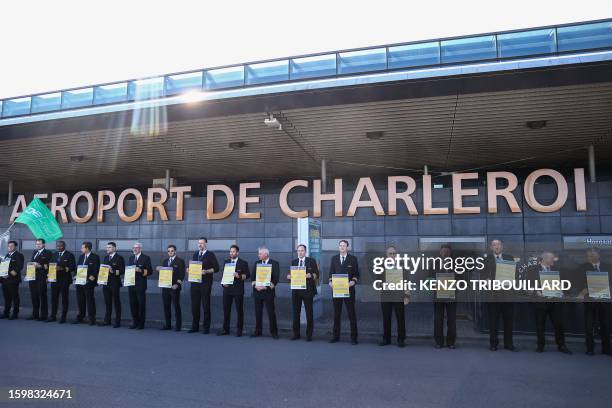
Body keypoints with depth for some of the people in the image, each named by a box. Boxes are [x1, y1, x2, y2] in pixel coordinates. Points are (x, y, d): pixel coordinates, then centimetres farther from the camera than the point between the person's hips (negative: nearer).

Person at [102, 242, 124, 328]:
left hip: (114, 283, -6)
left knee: (116, 302, -1)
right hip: (106, 282, 6)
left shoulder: (119, 258, -5)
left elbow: (122, 270, -10)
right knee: (107, 302, 12)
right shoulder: (106, 258, 16)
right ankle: (107, 320, 22)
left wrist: (113, 271, -20)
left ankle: (117, 321, 5)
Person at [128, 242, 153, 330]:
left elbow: (150, 271, -6)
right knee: (133, 304, 8)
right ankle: (135, 322, 19)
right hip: (131, 285, 5)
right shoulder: (130, 258, 17)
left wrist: (141, 270, -19)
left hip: (140, 285, -5)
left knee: (141, 304, -1)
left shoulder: (146, 258, -1)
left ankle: (141, 324, 7)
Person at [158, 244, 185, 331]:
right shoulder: (165, 261, 16)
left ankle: (178, 326, 4)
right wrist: (159, 270, -4)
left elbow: (182, 275, -7)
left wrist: (177, 284, -17)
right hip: (165, 287, 6)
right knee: (166, 306, 8)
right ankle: (168, 325, 17)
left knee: (176, 306, -2)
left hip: (174, 287, -6)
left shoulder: (180, 261, -2)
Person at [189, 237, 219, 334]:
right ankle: (195, 327, 17)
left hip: (205, 283, -5)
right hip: (195, 282, 5)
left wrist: (206, 271, -18)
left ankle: (206, 327, 9)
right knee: (194, 305, 7)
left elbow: (216, 268, -6)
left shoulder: (211, 255, -1)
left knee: (206, 305, 0)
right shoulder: (195, 254, 16)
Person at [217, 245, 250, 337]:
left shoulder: (243, 263, 0)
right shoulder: (226, 262, 13)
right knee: (226, 310, 6)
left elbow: (247, 275, -4)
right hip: (227, 289, 4)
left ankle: (239, 330, 12)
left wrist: (239, 276, -19)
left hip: (238, 290, -3)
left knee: (239, 310, 3)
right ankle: (225, 329, 16)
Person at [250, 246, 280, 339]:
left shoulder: (274, 263, -3)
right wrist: (255, 285, -9)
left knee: (271, 312, -2)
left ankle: (274, 332, 6)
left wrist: (266, 287, -16)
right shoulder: (257, 263, 12)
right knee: (258, 312, 9)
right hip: (257, 291, 5)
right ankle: (258, 331, 19)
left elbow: (276, 278, -9)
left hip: (268, 291, -4)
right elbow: (252, 276, 10)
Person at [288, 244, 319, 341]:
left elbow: (317, 275, -2)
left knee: (309, 313, 2)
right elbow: (291, 275, 12)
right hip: (296, 290, 3)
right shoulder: (293, 262, 12)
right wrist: (289, 276, -9)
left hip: (307, 290, -3)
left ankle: (309, 335, 12)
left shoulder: (311, 261, 2)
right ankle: (296, 334, 18)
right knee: (296, 313, 7)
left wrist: (311, 275, -21)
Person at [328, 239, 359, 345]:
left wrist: (353, 281, -16)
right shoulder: (334, 258, 10)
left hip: (348, 289, -2)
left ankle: (353, 337, 10)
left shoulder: (353, 258, 2)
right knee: (336, 313, 9)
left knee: (351, 313, 2)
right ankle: (336, 336, 18)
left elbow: (356, 273, 1)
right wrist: (330, 281, -6)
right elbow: (331, 272, 11)